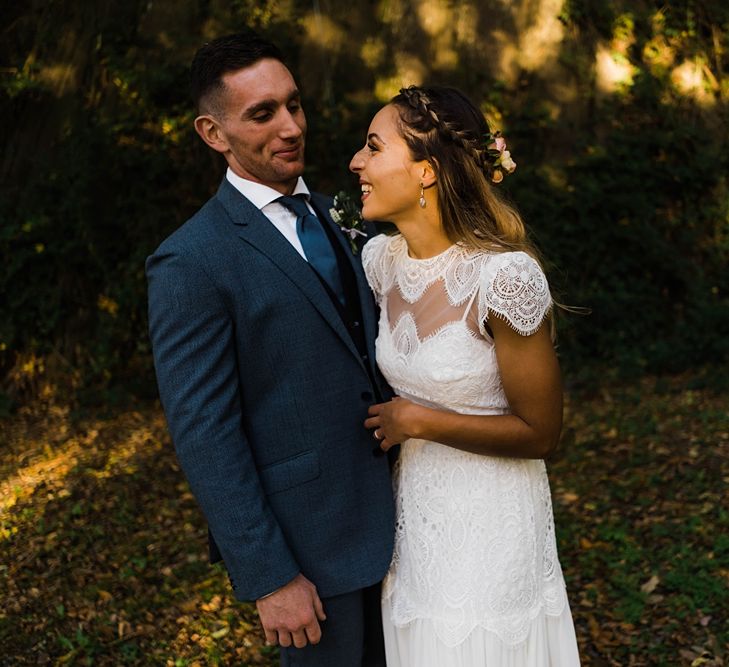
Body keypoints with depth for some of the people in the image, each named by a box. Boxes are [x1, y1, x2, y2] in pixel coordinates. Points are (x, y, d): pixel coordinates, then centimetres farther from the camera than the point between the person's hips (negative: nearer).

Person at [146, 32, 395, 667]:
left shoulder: (333, 212, 5)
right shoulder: (190, 263, -18)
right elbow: (203, 434, -18)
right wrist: (268, 577, -17)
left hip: (382, 513, 7)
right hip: (307, 541, -7)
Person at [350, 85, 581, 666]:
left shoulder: (506, 277, -25)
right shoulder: (380, 258, -5)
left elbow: (539, 433, -16)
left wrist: (418, 421, -16)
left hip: (490, 525, -6)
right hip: (413, 506, 6)